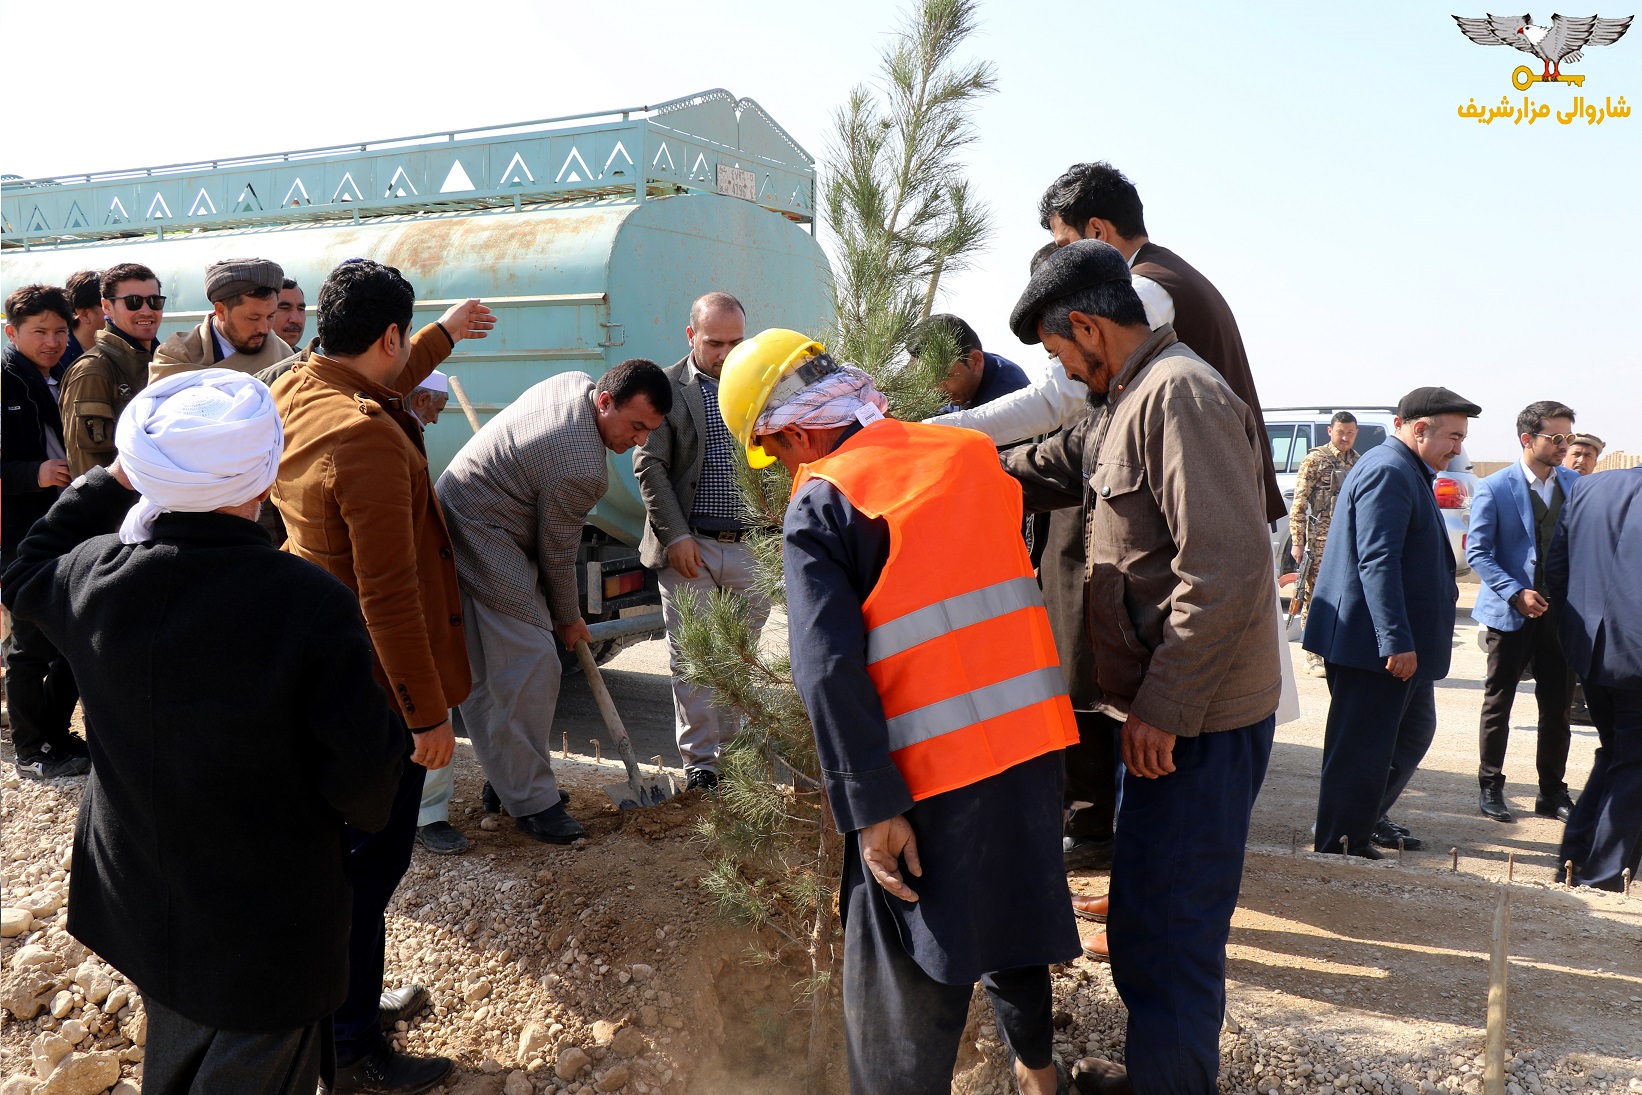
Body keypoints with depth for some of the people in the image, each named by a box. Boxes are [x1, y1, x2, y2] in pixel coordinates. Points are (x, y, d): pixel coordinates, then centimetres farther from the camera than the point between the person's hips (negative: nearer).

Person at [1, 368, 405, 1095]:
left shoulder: (95, 575, -13)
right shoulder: (310, 605, -31)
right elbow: (360, 772, -24)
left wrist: (110, 482, 11)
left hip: (141, 898, 6)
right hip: (268, 932, -5)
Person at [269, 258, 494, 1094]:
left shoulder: (294, 390, 2)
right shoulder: (368, 438, -27)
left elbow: (383, 387, 27)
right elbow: (389, 598, -27)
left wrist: (445, 334, 38)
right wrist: (428, 714, -20)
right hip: (376, 683, -10)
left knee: (352, 845, 23)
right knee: (371, 858, 4)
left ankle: (357, 997, 40)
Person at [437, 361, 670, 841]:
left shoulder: (576, 382, 2)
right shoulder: (581, 469, -26)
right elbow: (557, 553, -12)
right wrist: (568, 618, 4)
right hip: (488, 546, -11)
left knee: (483, 678, 14)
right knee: (532, 671, -9)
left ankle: (509, 782, 22)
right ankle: (533, 804, -2)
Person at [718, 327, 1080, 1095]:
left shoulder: (818, 508, -10)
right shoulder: (967, 452, 7)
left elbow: (828, 672, -19)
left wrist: (871, 808, -17)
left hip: (927, 771, -6)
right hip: (1030, 741, 7)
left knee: (905, 994, 6)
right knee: (1010, 908, 28)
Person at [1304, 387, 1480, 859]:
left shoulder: (1407, 472, 18)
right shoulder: (1388, 471, -17)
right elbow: (1377, 561, -26)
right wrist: (1397, 640, -29)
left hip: (1401, 643, 11)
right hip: (1374, 644, -11)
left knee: (1413, 733, 22)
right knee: (1362, 750, -2)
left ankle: (1368, 817, 36)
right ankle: (1341, 849, 8)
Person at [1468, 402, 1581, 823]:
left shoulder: (1576, 484, 6)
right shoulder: (1495, 488, -7)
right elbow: (1477, 552, -9)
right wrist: (1516, 594, -18)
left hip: (1561, 612, 4)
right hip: (1510, 614, -4)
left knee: (1558, 707, 9)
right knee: (1498, 703, 5)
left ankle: (1552, 792, 21)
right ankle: (1490, 788, 17)